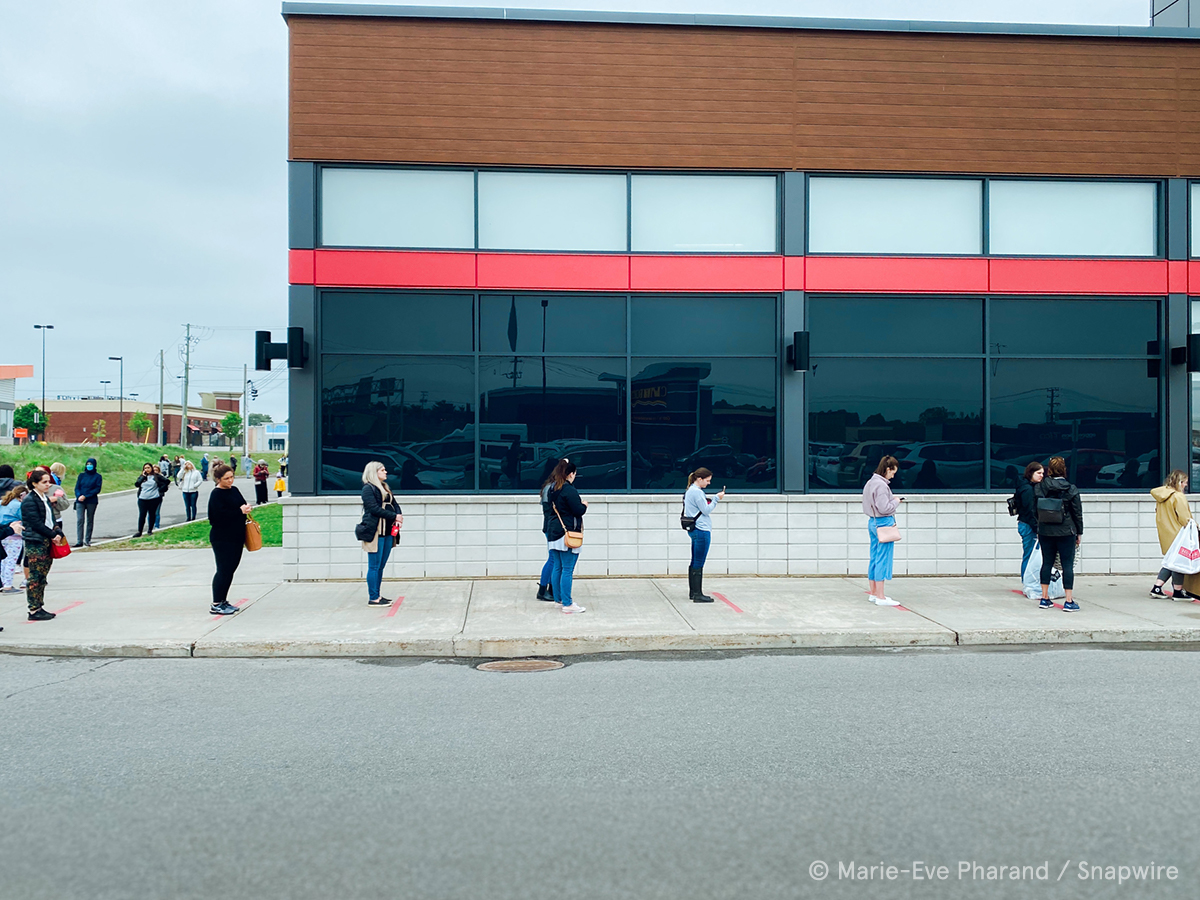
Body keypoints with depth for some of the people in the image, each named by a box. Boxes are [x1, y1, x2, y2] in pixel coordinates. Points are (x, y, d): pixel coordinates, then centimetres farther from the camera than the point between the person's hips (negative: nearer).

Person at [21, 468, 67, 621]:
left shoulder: (46, 498, 14)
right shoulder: (29, 501, -11)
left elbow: (52, 519, 15)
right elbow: (36, 523, -16)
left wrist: (58, 533, -2)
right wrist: (53, 535, -11)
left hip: (48, 542, 8)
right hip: (35, 543, -8)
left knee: (42, 577, 10)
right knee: (35, 577, -4)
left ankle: (39, 607, 16)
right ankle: (34, 610, 0)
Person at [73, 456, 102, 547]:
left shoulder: (98, 476, 4)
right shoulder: (81, 475, 12)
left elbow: (97, 489, -4)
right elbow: (77, 487, 8)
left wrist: (85, 496, -13)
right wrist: (79, 496, -12)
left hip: (91, 501, -1)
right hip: (80, 501, 1)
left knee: (90, 521, 4)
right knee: (80, 520, -8)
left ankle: (87, 540, 12)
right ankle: (79, 541, -10)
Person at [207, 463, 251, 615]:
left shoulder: (234, 490, 13)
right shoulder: (216, 494, -12)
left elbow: (242, 505, 25)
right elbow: (220, 515, -23)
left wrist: (246, 508, 2)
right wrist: (240, 511, -19)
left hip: (236, 537, 8)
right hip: (222, 538, -8)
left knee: (231, 569, 11)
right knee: (224, 570, -7)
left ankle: (223, 601, 21)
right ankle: (216, 605, 0)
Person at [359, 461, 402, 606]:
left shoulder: (385, 488, 19)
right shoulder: (368, 488, -6)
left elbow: (395, 504, 15)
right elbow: (374, 508, -15)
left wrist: (399, 516, -5)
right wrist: (394, 516, -14)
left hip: (387, 532, 8)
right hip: (375, 532, -8)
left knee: (381, 566, 12)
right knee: (374, 566, -4)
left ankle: (378, 595, 19)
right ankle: (373, 598, 0)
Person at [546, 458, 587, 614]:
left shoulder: (552, 488, 11)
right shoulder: (569, 489, -15)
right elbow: (578, 511, -17)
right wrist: (584, 505, 5)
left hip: (553, 532, 9)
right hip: (568, 533, -9)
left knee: (557, 567, 14)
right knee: (567, 569, -6)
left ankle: (558, 598, 22)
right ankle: (567, 604, -5)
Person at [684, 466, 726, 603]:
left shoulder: (692, 490, 17)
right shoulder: (696, 492, -14)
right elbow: (706, 510, -14)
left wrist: (713, 499, 10)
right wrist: (716, 499, -6)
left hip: (696, 530, 11)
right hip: (701, 530, -11)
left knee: (695, 562, 13)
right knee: (699, 563, -7)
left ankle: (693, 592, 18)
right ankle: (698, 594, -4)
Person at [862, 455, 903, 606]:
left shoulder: (871, 482, 11)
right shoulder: (881, 485, -19)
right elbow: (884, 508, -21)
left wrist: (892, 499, 11)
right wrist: (896, 501, -6)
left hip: (873, 522, 10)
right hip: (883, 523, -10)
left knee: (874, 559, 14)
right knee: (883, 560, -5)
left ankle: (873, 593, 22)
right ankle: (881, 597, -1)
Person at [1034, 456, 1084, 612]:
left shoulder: (1039, 487, -3)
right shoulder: (1071, 489, -8)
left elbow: (1035, 509, 5)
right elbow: (1077, 513, -3)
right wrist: (1079, 532, 6)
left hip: (1045, 532, 3)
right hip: (1066, 533, -3)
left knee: (1047, 563, 11)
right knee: (1068, 564, 2)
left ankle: (1045, 598, 14)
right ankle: (1069, 601, 1)